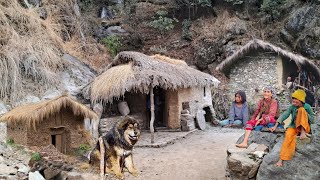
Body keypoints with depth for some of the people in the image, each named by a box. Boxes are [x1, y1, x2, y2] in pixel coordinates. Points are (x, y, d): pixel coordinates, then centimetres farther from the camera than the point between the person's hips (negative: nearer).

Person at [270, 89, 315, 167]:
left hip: (305, 127, -1)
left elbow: (312, 119, -3)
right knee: (289, 135, -35)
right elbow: (284, 115, -17)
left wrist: (305, 114, -22)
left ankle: (303, 132, -25)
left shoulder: (307, 107, -7)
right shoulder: (292, 107, -5)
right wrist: (275, 126, -29)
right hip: (294, 126, 1)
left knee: (301, 110, -23)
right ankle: (281, 158, -35)